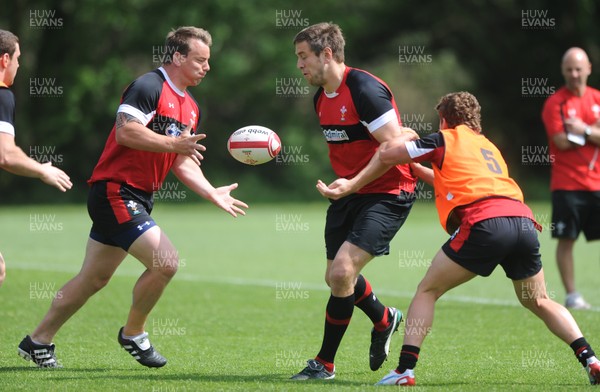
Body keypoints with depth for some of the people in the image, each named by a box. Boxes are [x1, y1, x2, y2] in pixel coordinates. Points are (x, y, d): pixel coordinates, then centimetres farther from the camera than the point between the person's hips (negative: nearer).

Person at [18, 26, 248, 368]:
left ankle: (38, 342, 22)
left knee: (94, 278, 13)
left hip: (137, 198, 10)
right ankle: (133, 334, 3)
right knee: (166, 262, -17)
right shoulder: (150, 87, -13)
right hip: (115, 191, -10)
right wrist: (173, 143, -26)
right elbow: (125, 131, -25)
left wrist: (213, 194, 10)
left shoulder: (190, 108, 16)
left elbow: (181, 161, 21)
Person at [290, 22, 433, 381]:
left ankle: (325, 364, -4)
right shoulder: (321, 98, 7)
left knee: (341, 272, -18)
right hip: (350, 194, 9)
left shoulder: (364, 89, -20)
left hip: (387, 194, -9)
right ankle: (384, 320, 47)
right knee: (337, 276, 15)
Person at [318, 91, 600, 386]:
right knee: (538, 302, 23)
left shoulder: (444, 140, 14)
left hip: (484, 223, -6)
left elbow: (387, 153, 10)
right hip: (524, 221, 6)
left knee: (427, 291, 8)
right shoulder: (489, 146, 33)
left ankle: (405, 370, -3)